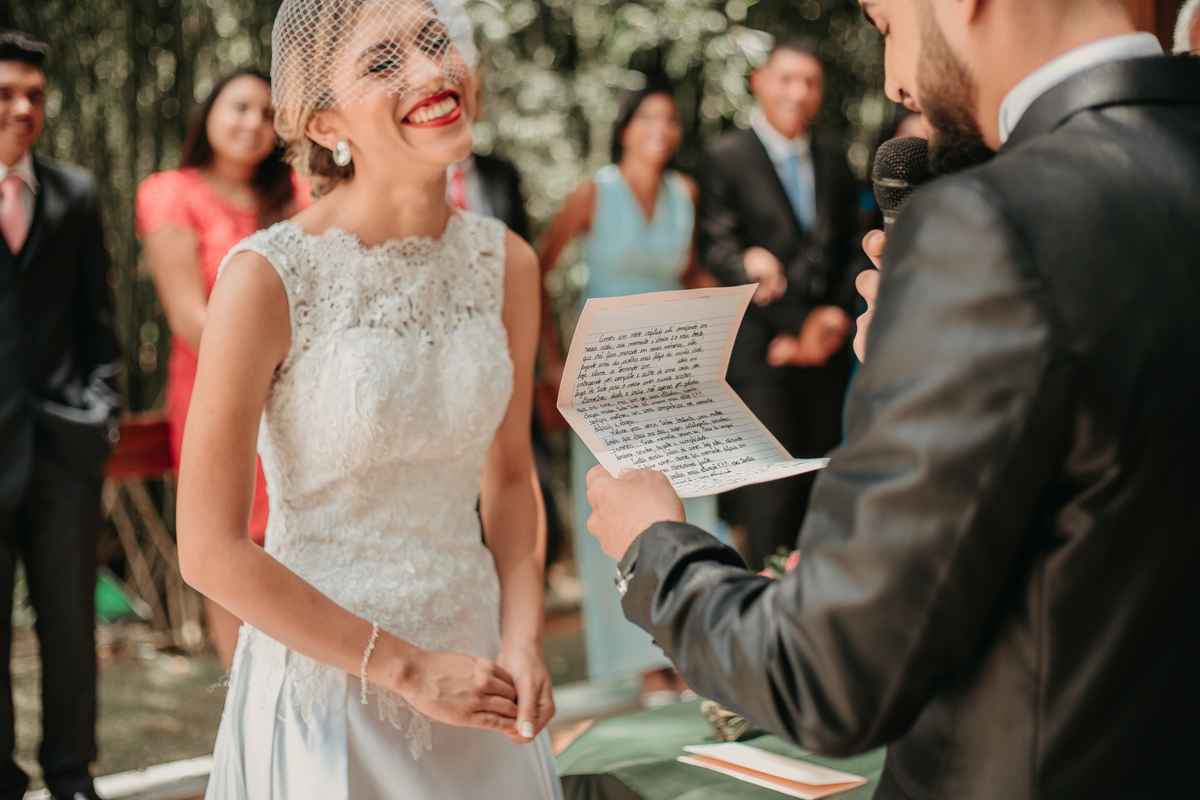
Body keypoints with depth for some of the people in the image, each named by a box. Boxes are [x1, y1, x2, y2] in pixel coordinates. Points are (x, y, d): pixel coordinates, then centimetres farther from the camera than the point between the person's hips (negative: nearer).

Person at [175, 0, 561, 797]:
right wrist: (409, 668, -14)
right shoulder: (267, 276, -17)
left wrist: (522, 639, -5)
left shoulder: (505, 262, -2)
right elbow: (212, 551, -16)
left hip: (474, 666, 5)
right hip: (325, 680, -4)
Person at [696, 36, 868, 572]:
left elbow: (853, 249, 15)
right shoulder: (725, 159, 0)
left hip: (826, 348, 5)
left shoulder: (834, 165, 15)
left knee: (818, 487, 10)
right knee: (772, 492, -8)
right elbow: (719, 251, -8)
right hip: (762, 351, -5)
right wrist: (799, 325, -18)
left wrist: (838, 313, -3)